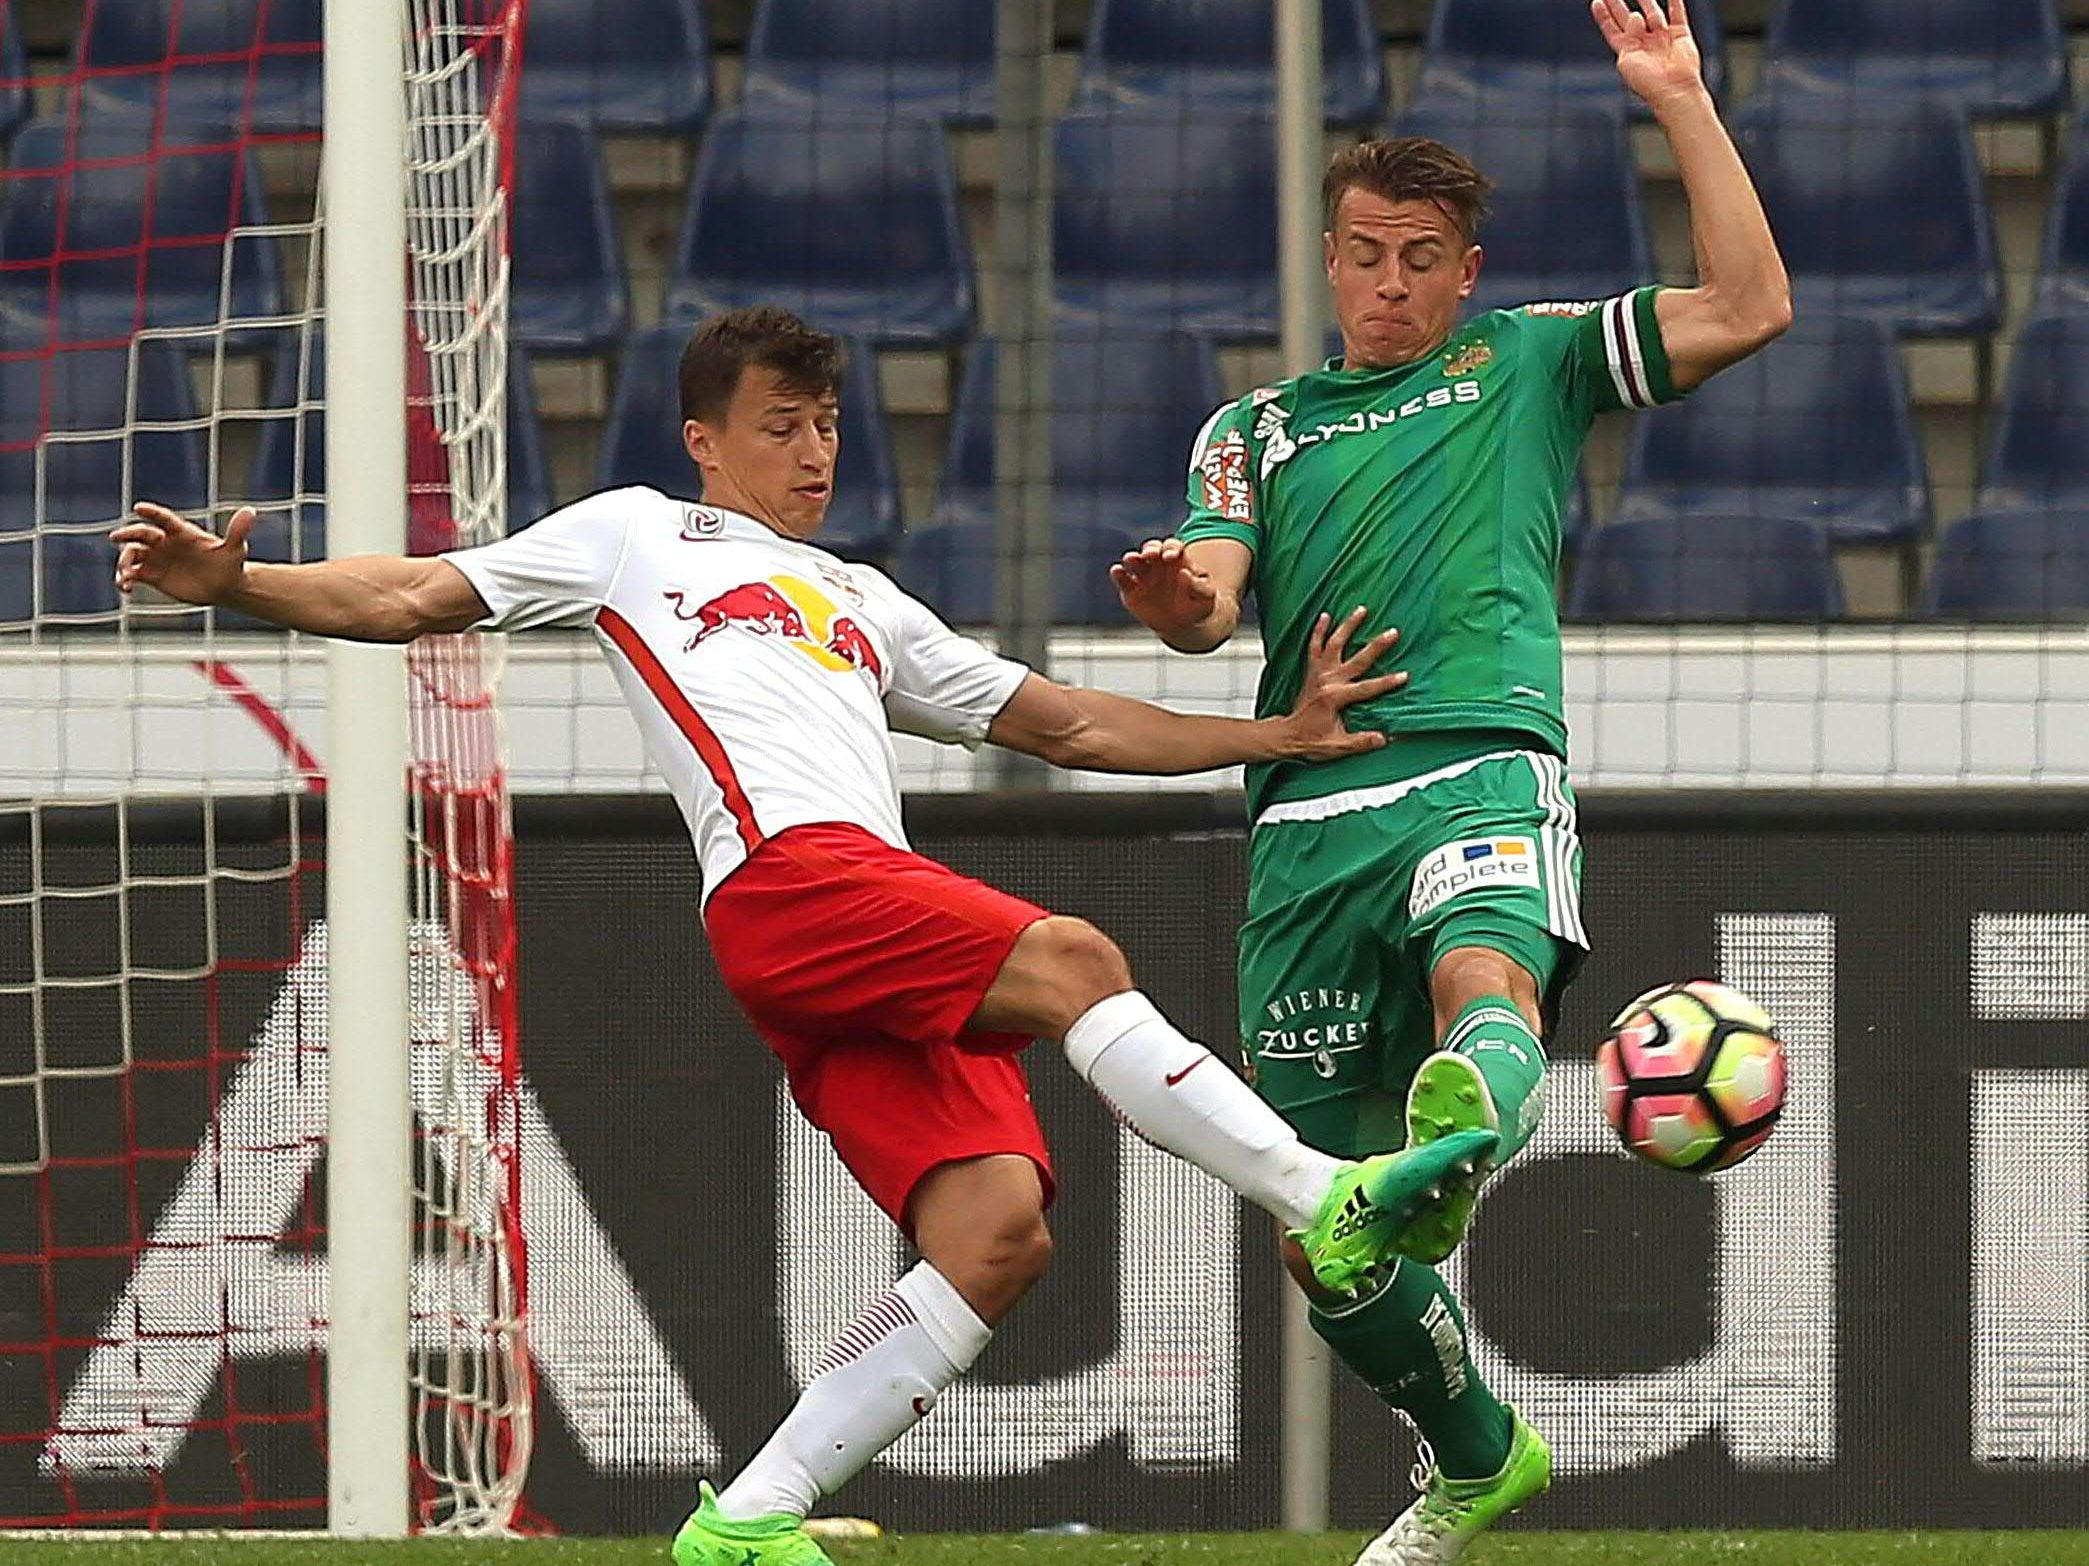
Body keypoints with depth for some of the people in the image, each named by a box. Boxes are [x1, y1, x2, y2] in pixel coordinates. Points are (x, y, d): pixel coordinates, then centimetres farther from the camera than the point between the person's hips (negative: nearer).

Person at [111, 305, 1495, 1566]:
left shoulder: (861, 604, 38)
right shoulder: (636, 537, 24)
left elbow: (1064, 723, 38)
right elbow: (409, 599, 19)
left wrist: (1281, 737, 30)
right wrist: (236, 581, 3)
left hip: (901, 943, 6)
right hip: (783, 879, -6)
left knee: (997, 1230, -15)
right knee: (1073, 959, -28)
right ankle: (1324, 1201, -32)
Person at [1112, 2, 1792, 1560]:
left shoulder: (1529, 364, 19)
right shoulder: (1258, 427, 25)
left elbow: (1750, 308, 9)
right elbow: (1209, 604, 8)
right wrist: (1173, 594, -17)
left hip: (1481, 769, -4)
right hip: (1309, 813, 4)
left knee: (1485, 986, -40)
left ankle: (1462, 1134, -76)